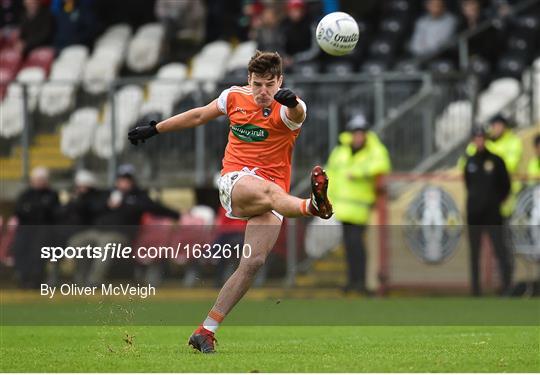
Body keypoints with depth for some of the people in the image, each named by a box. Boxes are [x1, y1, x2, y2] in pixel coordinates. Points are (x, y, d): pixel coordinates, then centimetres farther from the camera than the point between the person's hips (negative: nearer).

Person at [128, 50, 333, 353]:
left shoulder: (286, 110, -5)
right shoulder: (235, 97, 6)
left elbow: (298, 115, -32)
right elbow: (200, 115, 24)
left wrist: (292, 103, -58)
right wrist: (154, 129, 31)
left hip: (272, 192, 0)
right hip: (235, 181, 0)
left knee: (253, 263, -14)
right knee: (268, 190, -37)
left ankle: (206, 331, -7)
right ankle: (312, 205, -74)